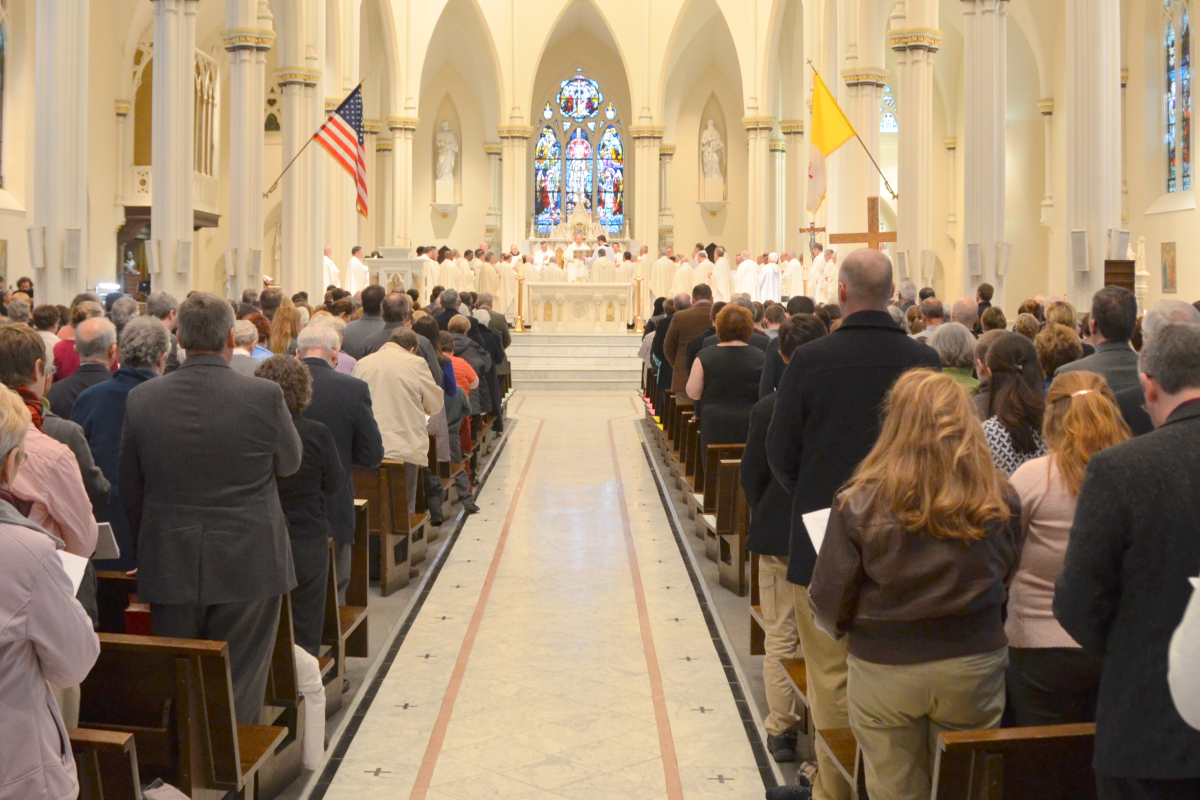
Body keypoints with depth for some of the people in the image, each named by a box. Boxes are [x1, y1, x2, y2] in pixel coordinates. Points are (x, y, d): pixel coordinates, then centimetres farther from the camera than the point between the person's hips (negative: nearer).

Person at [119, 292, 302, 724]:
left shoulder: (141, 398, -3)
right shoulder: (265, 396, -13)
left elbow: (130, 489, 6)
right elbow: (290, 462, 3)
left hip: (169, 569, 3)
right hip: (248, 567, -2)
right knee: (239, 696, 8)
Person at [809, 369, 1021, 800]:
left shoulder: (860, 504, -17)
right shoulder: (1000, 502, -10)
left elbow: (830, 600, -9)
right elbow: (1008, 582, 6)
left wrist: (847, 628, 13)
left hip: (884, 669, -2)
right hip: (974, 666, 2)